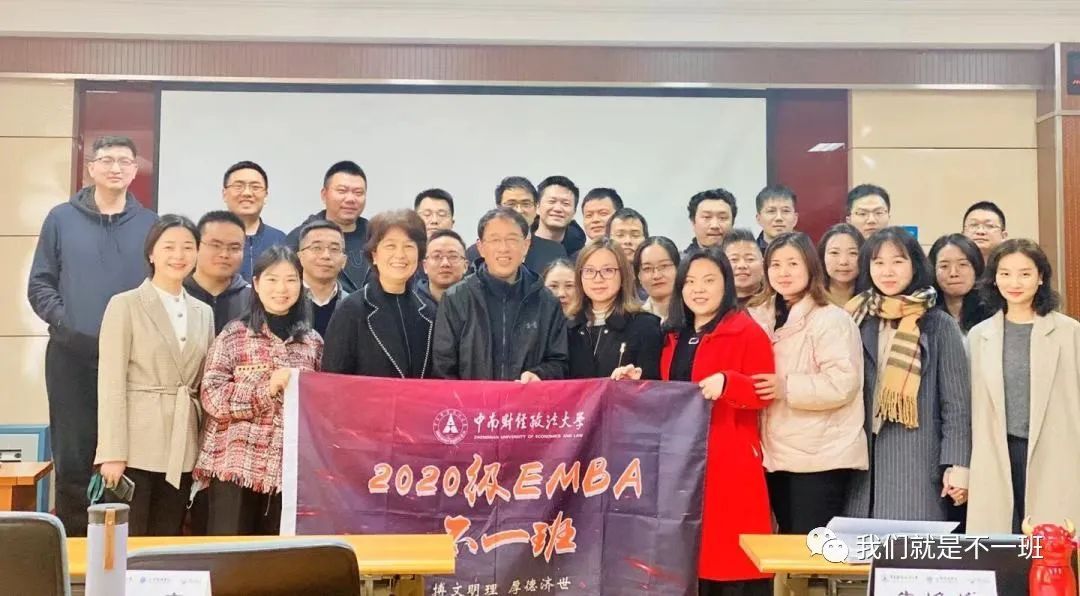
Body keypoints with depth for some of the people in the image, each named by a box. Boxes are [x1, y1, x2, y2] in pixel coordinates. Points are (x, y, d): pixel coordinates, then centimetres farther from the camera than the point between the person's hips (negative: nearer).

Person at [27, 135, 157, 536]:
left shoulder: (150, 224, 6)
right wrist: (64, 322, -6)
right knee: (72, 458, 6)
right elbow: (40, 284, 6)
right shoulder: (61, 219, 7)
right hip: (72, 356, 0)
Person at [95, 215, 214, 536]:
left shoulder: (203, 312, 13)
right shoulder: (125, 305, -2)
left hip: (182, 451, 5)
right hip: (136, 447, -5)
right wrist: (112, 453, -14)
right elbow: (111, 383, -8)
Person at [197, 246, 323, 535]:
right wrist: (267, 388, -16)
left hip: (290, 468, 3)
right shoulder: (234, 334, 0)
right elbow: (212, 396, -7)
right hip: (236, 466, -3)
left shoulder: (312, 341, 10)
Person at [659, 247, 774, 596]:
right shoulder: (675, 338, 17)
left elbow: (764, 392, -10)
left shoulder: (747, 332, -4)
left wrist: (726, 382, -26)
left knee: (733, 550, -7)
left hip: (730, 463, -6)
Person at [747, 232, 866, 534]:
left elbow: (842, 383, -21)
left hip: (820, 456, -7)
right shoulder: (761, 317, 13)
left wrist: (786, 386, -24)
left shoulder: (831, 319, -10)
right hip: (777, 453, 7)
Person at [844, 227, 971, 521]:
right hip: (865, 460, 3)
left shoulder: (939, 325, -1)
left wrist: (957, 464, -9)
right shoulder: (860, 321, 9)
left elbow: (957, 402, -3)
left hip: (919, 462, -3)